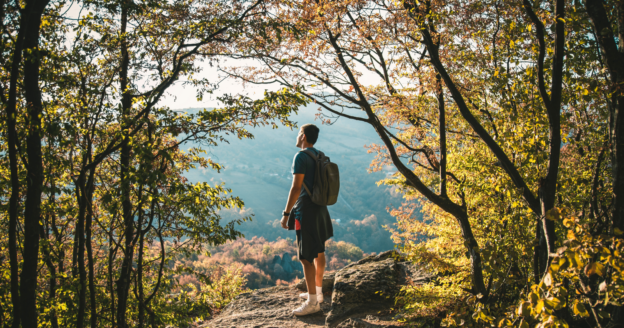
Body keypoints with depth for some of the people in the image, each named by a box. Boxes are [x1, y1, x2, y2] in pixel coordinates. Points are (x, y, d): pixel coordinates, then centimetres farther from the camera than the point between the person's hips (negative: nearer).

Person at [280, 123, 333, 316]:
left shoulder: (301, 157, -15)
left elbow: (296, 187, -20)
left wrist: (286, 213, -17)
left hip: (306, 211, -9)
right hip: (320, 208, 9)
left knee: (306, 257, -6)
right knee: (319, 252, 18)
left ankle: (312, 302, -3)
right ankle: (317, 291, 31)